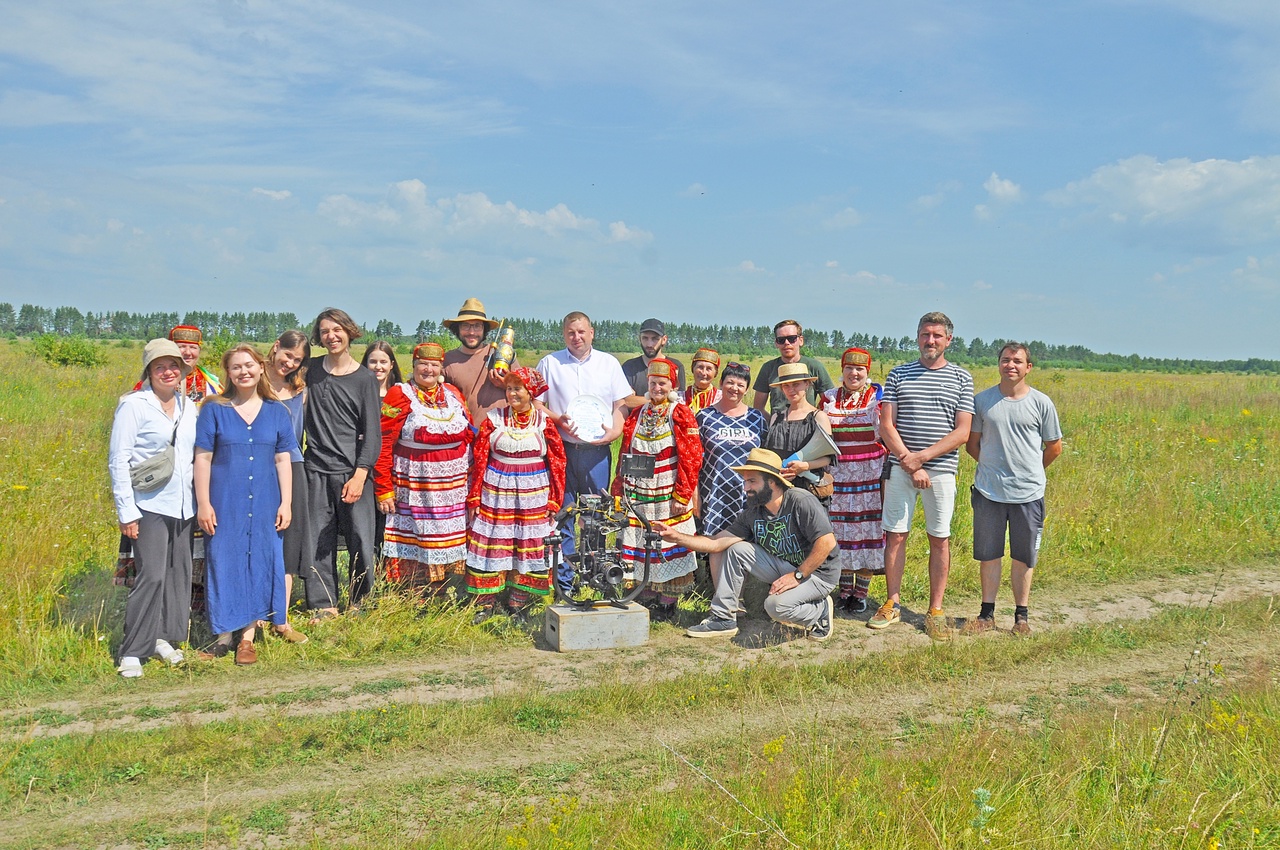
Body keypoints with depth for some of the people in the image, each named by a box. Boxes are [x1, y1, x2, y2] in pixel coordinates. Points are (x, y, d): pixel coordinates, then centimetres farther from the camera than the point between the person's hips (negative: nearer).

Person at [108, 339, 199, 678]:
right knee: (152, 575, -12)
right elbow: (118, 461, -8)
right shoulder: (133, 405, -6)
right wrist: (127, 512, -12)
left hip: (183, 506, 6)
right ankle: (132, 653, -4)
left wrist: (201, 502, 11)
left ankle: (163, 637, 25)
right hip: (149, 506, -6)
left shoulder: (188, 406, 11)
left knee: (179, 573, 9)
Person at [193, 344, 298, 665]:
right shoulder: (214, 409, 0)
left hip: (265, 505, 2)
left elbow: (283, 460, 7)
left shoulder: (277, 412, 6)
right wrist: (203, 503, -6)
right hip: (224, 503, -2)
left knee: (259, 564, 4)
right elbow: (202, 458, -1)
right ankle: (225, 634, 15)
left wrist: (286, 503, 1)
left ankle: (248, 638, 13)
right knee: (224, 563, 2)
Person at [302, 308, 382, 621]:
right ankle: (324, 606, 13)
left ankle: (362, 605, 10)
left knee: (361, 540, -4)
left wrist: (359, 475, -11)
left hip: (352, 472, -3)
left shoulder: (364, 379, 2)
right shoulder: (312, 371, 11)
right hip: (316, 470, 3)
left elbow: (372, 432, -2)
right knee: (319, 543, 4)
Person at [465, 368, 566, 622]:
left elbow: (557, 462, 3)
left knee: (529, 546, 4)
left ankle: (519, 603, 16)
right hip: (496, 493, 0)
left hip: (533, 496, 1)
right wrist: (474, 497, -1)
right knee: (493, 543, 3)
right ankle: (485, 602, 13)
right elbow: (479, 458, 1)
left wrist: (554, 500, 0)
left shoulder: (544, 422, 1)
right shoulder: (494, 418, 0)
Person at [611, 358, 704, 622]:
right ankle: (645, 599, 18)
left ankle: (667, 605, 9)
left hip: (668, 498, -4)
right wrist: (618, 489, 11)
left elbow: (692, 457, -7)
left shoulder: (681, 415, -2)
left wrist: (683, 494, -12)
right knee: (638, 546, 6)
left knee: (669, 548, 0)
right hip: (638, 495, 4)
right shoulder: (637, 414, 12)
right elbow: (625, 454, 15)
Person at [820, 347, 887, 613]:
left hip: (870, 474, -3)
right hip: (838, 474, 3)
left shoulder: (879, 397, 0)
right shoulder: (829, 397, 9)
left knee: (867, 529, 0)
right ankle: (844, 589, 17)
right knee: (839, 530, 5)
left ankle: (861, 592, 10)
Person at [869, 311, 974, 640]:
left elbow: (962, 432, -3)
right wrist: (909, 463, -10)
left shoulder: (961, 378, 4)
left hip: (941, 470, -1)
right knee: (895, 536, 4)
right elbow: (886, 426, 1)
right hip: (900, 468, 1)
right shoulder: (898, 374, 7)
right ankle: (893, 604, 16)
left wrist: (921, 457, -13)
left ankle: (935, 611, 13)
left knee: (939, 539, 4)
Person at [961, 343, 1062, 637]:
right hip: (989, 491, 1)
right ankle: (987, 614, 20)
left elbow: (1054, 447, 11)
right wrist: (995, 466, 10)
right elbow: (972, 444, 12)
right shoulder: (982, 400, 2)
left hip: (1028, 492, -1)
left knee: (1023, 557, 9)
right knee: (988, 555, 8)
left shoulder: (1041, 403, 0)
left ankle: (1021, 615, 21)